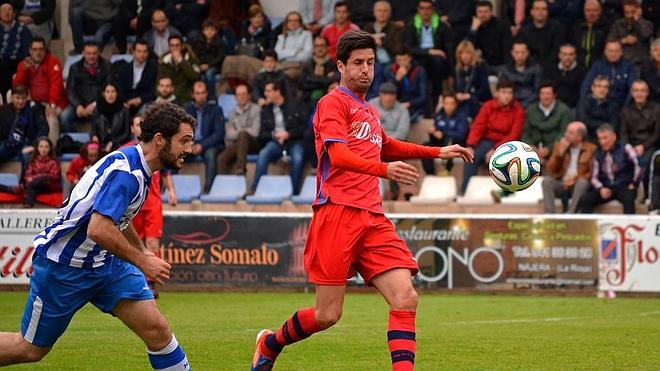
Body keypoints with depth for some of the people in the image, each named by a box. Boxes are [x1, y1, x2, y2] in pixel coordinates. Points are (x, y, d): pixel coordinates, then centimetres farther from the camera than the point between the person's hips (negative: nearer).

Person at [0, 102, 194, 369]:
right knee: (31, 349, 5)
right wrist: (141, 261, -25)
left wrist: (141, 251, 27)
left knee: (157, 328, -7)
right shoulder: (126, 170, -26)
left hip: (105, 263, 9)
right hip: (64, 266, -9)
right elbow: (98, 230, -35)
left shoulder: (139, 168, 4)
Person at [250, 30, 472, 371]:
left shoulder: (369, 111, 23)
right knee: (328, 314, -4)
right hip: (338, 214, -7)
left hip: (373, 219, 7)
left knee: (405, 298, -12)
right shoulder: (333, 103, -2)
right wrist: (384, 169, -36)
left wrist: (438, 153, 41)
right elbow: (338, 154, -20)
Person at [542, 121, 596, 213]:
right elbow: (550, 171, 6)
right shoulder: (559, 145, 9)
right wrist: (559, 153, -9)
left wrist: (576, 178, -21)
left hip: (579, 186, -3)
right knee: (547, 180, -26)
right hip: (561, 184, 3)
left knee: (582, 182, -35)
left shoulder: (591, 149, 1)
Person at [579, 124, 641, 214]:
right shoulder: (598, 154, 10)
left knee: (628, 199, -38)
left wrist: (634, 184, -16)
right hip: (606, 188, 4)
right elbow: (594, 177, 8)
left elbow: (638, 164, -13)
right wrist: (601, 188, -11)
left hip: (624, 187, -4)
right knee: (584, 200, -20)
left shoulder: (625, 148, -1)